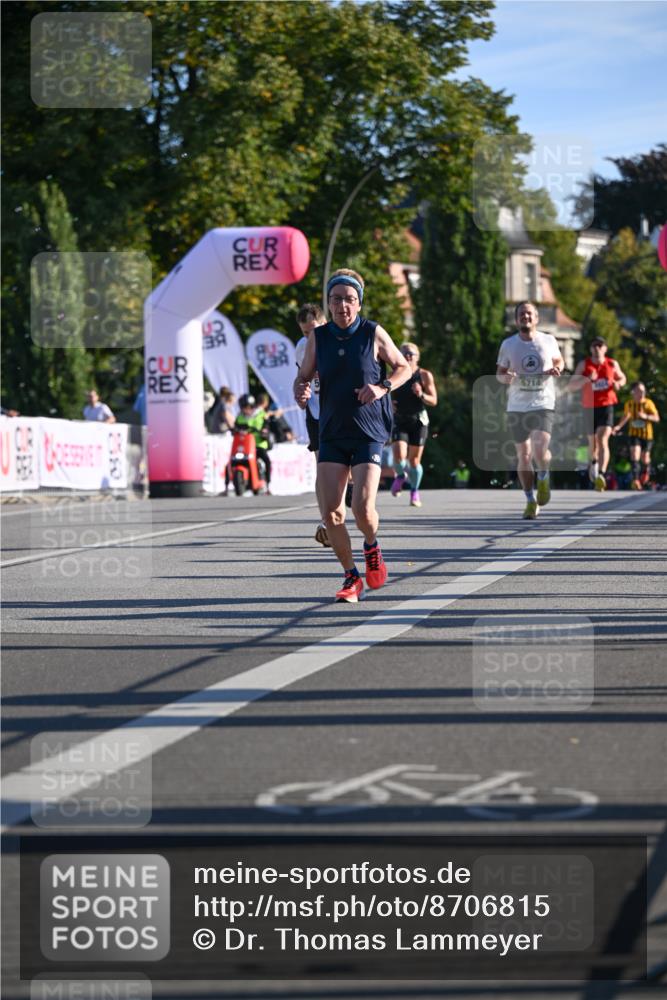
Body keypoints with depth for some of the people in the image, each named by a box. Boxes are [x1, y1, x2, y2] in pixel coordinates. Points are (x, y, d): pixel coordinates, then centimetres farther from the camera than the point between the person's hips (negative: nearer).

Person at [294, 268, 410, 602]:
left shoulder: (373, 333, -4)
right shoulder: (318, 337, 2)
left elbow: (403, 367, 7)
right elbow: (303, 376, 11)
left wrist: (383, 387, -12)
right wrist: (301, 392, -12)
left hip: (369, 435, -3)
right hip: (332, 435, 3)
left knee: (363, 508, -15)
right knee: (331, 512, -6)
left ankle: (372, 547, 20)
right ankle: (351, 578, 12)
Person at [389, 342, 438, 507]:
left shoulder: (425, 376, -2)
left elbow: (433, 401, -2)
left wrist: (421, 395, -21)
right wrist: (388, 404, -7)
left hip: (418, 421, -1)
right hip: (400, 421, 1)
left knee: (414, 459, 3)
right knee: (399, 457, -16)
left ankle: (415, 492, 25)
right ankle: (400, 475, 20)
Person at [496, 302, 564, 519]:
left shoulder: (548, 341, 1)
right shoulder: (508, 344, 2)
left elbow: (559, 360, 17)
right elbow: (499, 373, 10)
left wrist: (557, 369, -6)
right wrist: (506, 378, -13)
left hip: (543, 405, -2)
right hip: (517, 407, 2)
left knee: (540, 449, -21)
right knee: (523, 456, 6)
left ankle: (543, 477, 13)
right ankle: (531, 501, 21)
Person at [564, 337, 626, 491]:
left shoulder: (612, 364, 1)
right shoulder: (584, 365, -4)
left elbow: (622, 378, 22)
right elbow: (569, 387, -10)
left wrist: (619, 383, -4)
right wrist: (587, 379, -26)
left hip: (606, 407, -1)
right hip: (590, 408, 1)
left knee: (603, 440, -19)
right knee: (592, 442, 15)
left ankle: (601, 475, -30)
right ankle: (593, 463, 47)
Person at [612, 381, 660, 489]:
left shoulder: (648, 403, -10)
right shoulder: (629, 404, -3)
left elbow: (657, 418, -11)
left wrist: (646, 416, -28)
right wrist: (619, 426, 6)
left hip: (647, 434, 0)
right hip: (634, 434, 0)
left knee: (645, 458, 11)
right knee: (635, 455, -19)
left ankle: (646, 473, 43)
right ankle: (635, 479, -25)